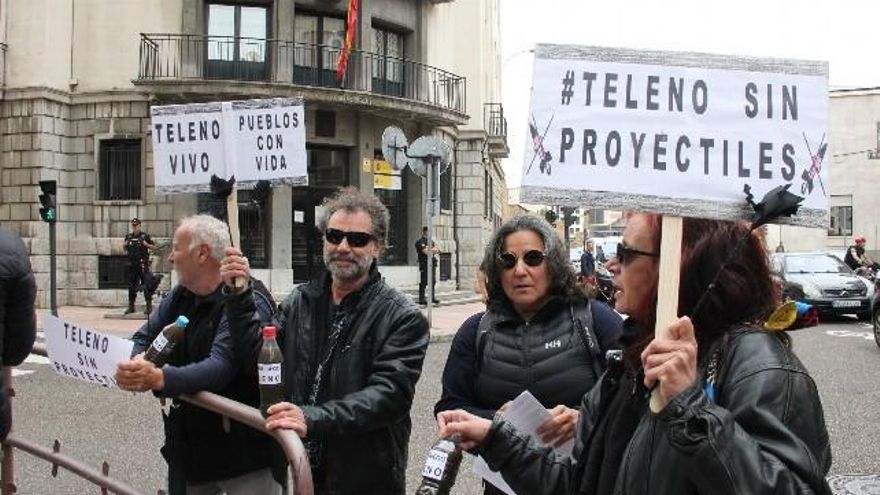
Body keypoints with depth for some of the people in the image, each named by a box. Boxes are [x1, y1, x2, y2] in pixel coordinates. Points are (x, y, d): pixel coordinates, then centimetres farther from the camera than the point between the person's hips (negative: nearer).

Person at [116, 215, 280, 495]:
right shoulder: (180, 296, 7)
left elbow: (220, 367, -30)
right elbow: (143, 338, 7)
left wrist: (160, 378, -45)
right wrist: (139, 364, -17)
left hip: (242, 450, -7)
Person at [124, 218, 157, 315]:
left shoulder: (145, 236, -1)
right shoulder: (128, 236, 12)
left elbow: (154, 247, 1)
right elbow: (126, 249, 22)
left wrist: (146, 244, -16)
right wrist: (124, 245, 1)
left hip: (143, 264, -5)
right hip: (132, 264, 5)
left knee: (146, 285, -7)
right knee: (131, 286, 10)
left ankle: (149, 306, -4)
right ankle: (131, 306, 17)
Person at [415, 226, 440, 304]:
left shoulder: (431, 241, 18)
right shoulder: (420, 242, -8)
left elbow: (437, 250, 9)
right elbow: (426, 252, -17)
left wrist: (430, 250, -9)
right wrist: (433, 250, -1)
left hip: (432, 263, 8)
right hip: (424, 263, -8)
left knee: (433, 282, 10)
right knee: (423, 282, -5)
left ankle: (432, 297, 19)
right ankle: (421, 299, -2)